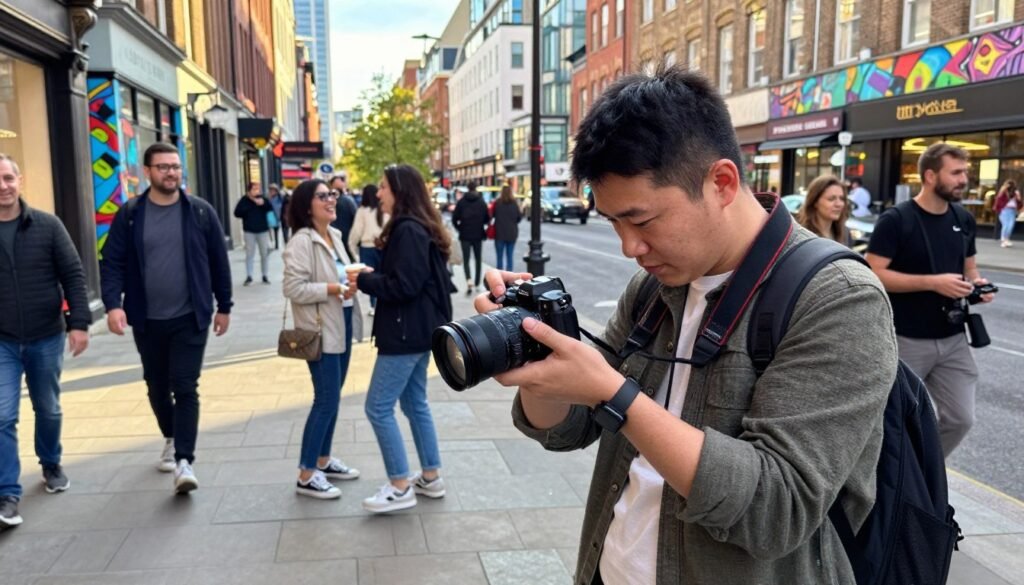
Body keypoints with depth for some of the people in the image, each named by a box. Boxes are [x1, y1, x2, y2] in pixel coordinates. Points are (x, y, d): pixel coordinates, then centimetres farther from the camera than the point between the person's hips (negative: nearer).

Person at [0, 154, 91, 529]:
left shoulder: (47, 225, -3)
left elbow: (73, 275, -3)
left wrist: (78, 323, -11)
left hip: (47, 338, 1)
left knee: (48, 409, 15)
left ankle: (51, 465, 39)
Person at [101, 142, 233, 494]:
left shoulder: (200, 212, -2)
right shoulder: (129, 214, -1)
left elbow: (218, 261, 3)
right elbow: (112, 262, -4)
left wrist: (224, 306, 5)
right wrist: (113, 304, -19)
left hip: (189, 318, -2)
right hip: (147, 320, 2)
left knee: (185, 388, -6)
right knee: (157, 387, 17)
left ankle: (184, 461, -5)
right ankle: (171, 440, 39)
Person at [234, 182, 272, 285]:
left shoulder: (262, 198, 1)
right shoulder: (244, 200, -4)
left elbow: (271, 210, -1)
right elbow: (237, 213, -11)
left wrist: (263, 204, -18)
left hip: (263, 230, 2)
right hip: (249, 231, -2)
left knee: (264, 254, 7)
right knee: (249, 254, -1)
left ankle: (264, 275, 16)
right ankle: (249, 276, 4)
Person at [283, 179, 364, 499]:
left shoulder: (334, 236, 10)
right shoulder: (301, 242, -16)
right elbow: (293, 288, -22)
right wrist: (334, 289, -25)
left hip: (342, 326, 9)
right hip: (321, 331, -9)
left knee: (332, 398, 15)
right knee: (326, 400, -5)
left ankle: (323, 460, 29)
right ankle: (306, 475, 5)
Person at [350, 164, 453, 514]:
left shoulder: (408, 231, -18)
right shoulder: (417, 228, 13)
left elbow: (403, 286, -24)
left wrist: (363, 281, -12)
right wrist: (371, 276, 2)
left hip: (407, 332, -11)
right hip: (418, 329, 11)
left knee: (378, 407, -3)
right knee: (415, 403, 17)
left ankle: (400, 488, 5)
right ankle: (430, 477, 25)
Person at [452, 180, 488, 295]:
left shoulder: (461, 202, -4)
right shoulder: (481, 202, -1)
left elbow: (454, 219, -6)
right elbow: (487, 218, -1)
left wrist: (459, 228, 11)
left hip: (465, 235, -1)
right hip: (478, 235, 1)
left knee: (466, 260, 0)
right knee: (478, 260, 15)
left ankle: (469, 281, -23)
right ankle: (477, 283, 19)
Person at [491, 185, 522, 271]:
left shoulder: (497, 203, -9)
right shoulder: (514, 204, -4)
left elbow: (492, 214, 1)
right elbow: (519, 217, 2)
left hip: (500, 234, -2)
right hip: (512, 234, 2)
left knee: (500, 257, 4)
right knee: (510, 257, 8)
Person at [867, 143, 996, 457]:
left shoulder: (964, 220, 7)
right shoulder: (895, 220, -13)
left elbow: (969, 267, 19)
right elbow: (874, 274, -18)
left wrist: (977, 284, -4)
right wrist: (933, 282, -23)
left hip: (953, 339, 6)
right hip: (906, 341, -6)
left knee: (960, 418, 9)